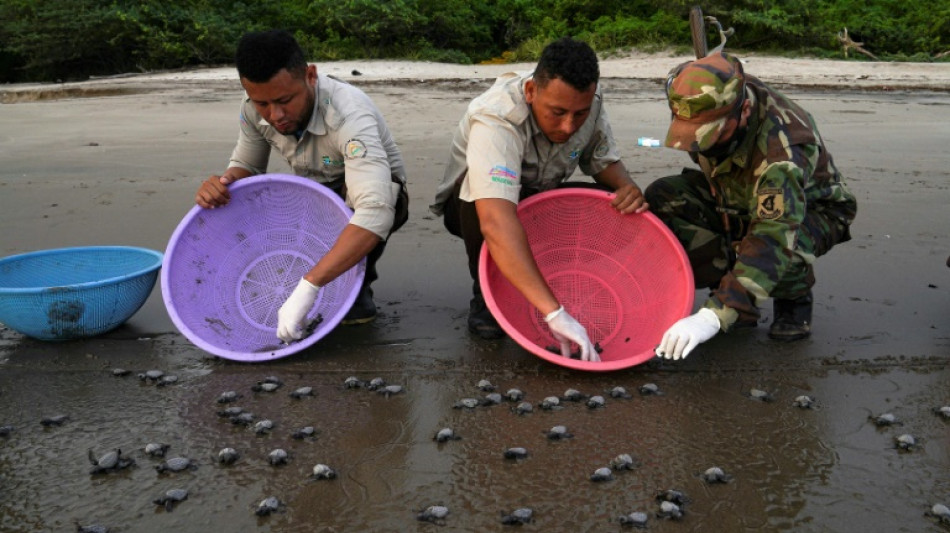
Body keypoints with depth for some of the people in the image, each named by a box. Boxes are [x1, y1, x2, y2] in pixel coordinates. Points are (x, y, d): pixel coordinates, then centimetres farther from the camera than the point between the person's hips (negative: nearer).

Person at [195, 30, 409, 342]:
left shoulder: (348, 116, -37)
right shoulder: (255, 108, -18)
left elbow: (375, 211, -50)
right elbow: (246, 167, 0)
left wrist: (307, 288, -57)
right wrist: (223, 184, -27)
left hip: (373, 194, -5)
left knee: (351, 196, -39)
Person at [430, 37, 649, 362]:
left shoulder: (586, 102, -18)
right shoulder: (495, 119, -38)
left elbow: (604, 160, 0)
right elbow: (496, 223, -51)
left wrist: (626, 187, -26)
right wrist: (554, 313, -58)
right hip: (472, 207, -5)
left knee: (617, 208, -19)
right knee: (484, 187, -39)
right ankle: (485, 296, -15)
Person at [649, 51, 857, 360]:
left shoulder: (782, 150, -42)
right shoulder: (711, 104, -22)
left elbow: (774, 239, -51)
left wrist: (714, 316, -60)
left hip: (811, 209, -6)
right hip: (738, 196, 6)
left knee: (779, 251, -42)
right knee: (661, 198, -20)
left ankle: (795, 297, -2)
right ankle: (738, 299, -6)